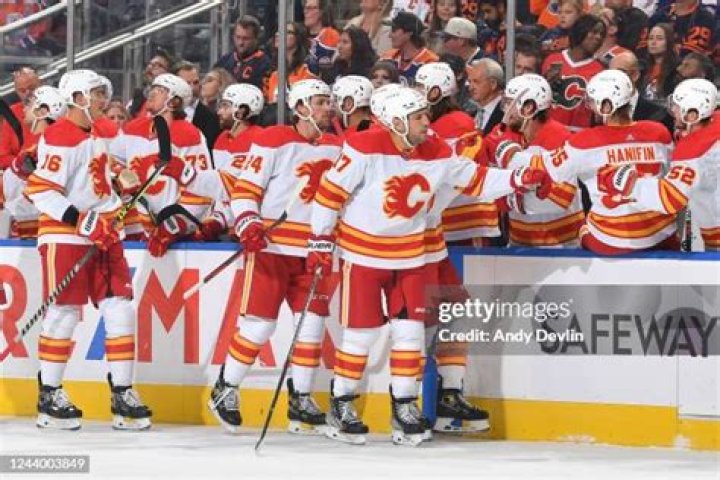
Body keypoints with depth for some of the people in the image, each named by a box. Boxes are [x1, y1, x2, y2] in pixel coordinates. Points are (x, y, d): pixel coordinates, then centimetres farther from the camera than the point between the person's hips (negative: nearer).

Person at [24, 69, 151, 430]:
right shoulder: (60, 137, -14)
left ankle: (122, 394, 6)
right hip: (64, 236, -8)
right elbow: (40, 190, -20)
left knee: (120, 311, 2)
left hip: (103, 235, 8)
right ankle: (49, 395, 6)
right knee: (64, 313, -5)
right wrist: (80, 222, -25)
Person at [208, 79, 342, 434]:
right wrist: (248, 223, -20)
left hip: (314, 251, 6)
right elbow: (245, 189, -6)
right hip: (271, 245, -6)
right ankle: (225, 390, 9)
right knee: (259, 322, -6)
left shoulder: (336, 147, 11)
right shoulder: (274, 141, -6)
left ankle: (300, 399, 13)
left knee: (313, 322, 3)